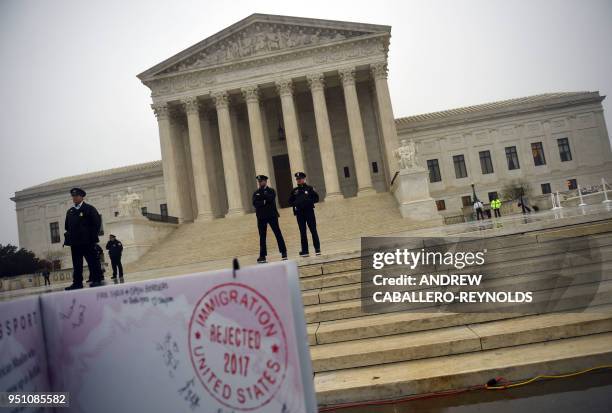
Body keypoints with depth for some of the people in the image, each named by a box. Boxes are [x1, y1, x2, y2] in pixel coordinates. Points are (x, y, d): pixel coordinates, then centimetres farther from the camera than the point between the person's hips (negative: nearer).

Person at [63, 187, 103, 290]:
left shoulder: (89, 208, 0)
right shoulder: (69, 211, 17)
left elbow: (97, 223, -5)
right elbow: (67, 226, 20)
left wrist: (93, 237, -9)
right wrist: (69, 237, 7)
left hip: (87, 242, -5)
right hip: (74, 242, 5)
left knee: (93, 261, -2)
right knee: (76, 264, 6)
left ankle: (96, 280, 2)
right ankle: (77, 282, 9)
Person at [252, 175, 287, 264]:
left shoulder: (271, 191, 6)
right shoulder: (256, 193, 11)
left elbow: (271, 198, -15)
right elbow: (255, 203, -5)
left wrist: (263, 193, -12)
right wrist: (264, 202, -16)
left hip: (272, 215, -2)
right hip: (261, 217, 2)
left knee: (278, 234, -1)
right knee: (262, 237, 2)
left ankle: (284, 252, 6)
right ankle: (262, 256, 5)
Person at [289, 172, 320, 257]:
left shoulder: (309, 188, 3)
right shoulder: (294, 191, 11)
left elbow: (316, 198, 1)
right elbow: (290, 201, 11)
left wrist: (309, 201, -12)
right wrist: (295, 204, -7)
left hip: (309, 212, -3)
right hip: (299, 214, 3)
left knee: (313, 230, -1)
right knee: (302, 232, 5)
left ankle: (317, 249, 5)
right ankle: (305, 251, 9)